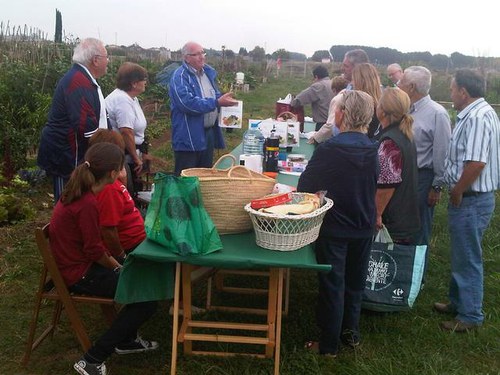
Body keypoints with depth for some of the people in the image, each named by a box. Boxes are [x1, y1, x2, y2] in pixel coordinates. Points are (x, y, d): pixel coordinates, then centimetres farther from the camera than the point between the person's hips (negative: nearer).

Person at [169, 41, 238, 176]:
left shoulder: (208, 72, 13)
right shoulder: (180, 77, -13)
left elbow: (216, 95, 26)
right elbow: (188, 103, -27)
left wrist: (224, 99, 2)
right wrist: (217, 102, -26)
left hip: (209, 133, 8)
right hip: (189, 138, -8)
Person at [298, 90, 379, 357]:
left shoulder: (328, 149, -21)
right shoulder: (372, 149, -4)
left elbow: (304, 187, -12)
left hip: (334, 229, -5)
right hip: (364, 227, 5)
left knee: (332, 285, 7)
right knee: (355, 282, 20)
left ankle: (329, 344, 19)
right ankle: (350, 333, 36)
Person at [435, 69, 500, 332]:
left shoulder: (478, 118, -23)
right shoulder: (474, 114, 11)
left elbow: (476, 163, -29)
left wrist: (457, 192, -18)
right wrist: (456, 191, 12)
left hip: (471, 200, -10)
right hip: (467, 198, 10)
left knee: (468, 260, 3)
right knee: (461, 255, 22)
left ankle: (470, 316, 17)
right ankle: (458, 302, 38)